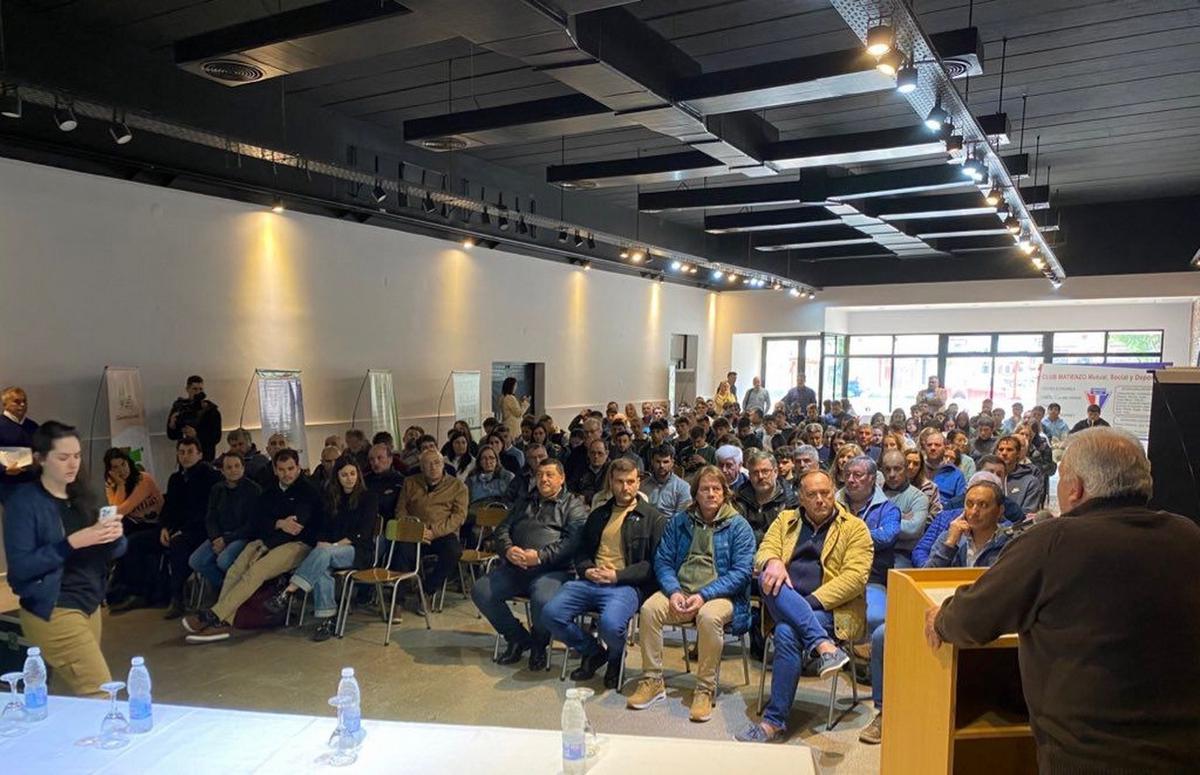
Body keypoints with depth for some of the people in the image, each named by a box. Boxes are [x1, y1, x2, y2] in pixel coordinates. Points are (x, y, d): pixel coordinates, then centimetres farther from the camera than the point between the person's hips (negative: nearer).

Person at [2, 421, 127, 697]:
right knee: (100, 695, -9)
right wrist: (72, 542, -24)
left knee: (76, 695, 6)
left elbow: (113, 552, 12)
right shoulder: (23, 501, -8)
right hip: (53, 612, -6)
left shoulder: (81, 496, 9)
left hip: (89, 604, 6)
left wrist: (115, 537, -10)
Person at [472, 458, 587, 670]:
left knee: (543, 601, -35)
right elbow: (501, 530, 18)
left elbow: (573, 541, -9)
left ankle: (539, 645, 1)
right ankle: (518, 638, 5)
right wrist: (508, 549, -5)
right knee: (480, 591, -15)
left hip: (551, 570, -5)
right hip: (514, 567, 6)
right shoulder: (526, 504, 26)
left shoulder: (574, 506, 8)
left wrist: (541, 555, -20)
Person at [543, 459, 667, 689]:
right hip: (591, 581, 5)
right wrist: (586, 570, 2)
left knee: (610, 624, -34)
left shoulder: (653, 518, 6)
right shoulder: (598, 515, 23)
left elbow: (655, 563, -2)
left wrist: (618, 575, -12)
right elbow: (582, 551, 26)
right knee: (551, 613, -19)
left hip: (626, 585, -5)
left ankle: (615, 658, 6)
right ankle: (593, 651, 8)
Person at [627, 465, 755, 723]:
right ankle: (652, 682, -11)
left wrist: (704, 596, -18)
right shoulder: (679, 522, 12)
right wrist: (673, 591, -12)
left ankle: (705, 690, -18)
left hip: (720, 594, -3)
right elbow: (662, 561, 8)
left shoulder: (738, 526, 2)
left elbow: (741, 572, -7)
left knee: (708, 616, -36)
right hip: (680, 589, 3)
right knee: (649, 609, -25)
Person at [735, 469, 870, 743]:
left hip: (829, 607, -3)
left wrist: (811, 601, -16)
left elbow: (855, 576, -5)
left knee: (787, 633, -32)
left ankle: (775, 722, -22)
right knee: (768, 578, -29)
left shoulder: (854, 528, 7)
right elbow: (764, 551, 6)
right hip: (784, 604, 4)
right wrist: (773, 562, -21)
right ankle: (823, 645, -39)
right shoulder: (786, 520, 19)